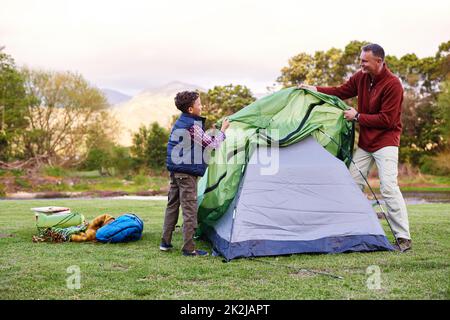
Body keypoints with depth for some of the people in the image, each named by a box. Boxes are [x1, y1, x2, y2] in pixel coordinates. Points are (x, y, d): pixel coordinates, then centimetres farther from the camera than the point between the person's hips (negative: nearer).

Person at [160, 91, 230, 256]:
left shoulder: (179, 123, 13)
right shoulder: (193, 126, -16)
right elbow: (212, 145, -10)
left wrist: (210, 133, 18)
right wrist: (223, 130, 4)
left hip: (174, 169, 10)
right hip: (187, 172, -10)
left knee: (172, 205, 14)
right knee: (189, 209, -5)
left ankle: (165, 242, 20)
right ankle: (189, 248, -2)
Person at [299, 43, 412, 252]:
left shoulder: (393, 85, -19)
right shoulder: (361, 77, 2)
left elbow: (387, 120, -20)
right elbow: (341, 92, 17)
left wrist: (357, 117, -15)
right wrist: (316, 90, 5)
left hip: (385, 141, -7)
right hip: (365, 142, 7)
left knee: (388, 186, -16)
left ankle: (403, 238, -10)